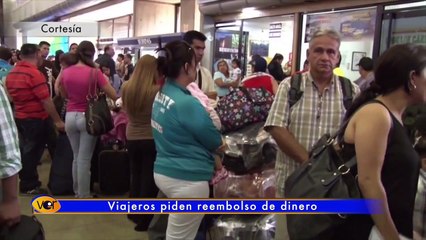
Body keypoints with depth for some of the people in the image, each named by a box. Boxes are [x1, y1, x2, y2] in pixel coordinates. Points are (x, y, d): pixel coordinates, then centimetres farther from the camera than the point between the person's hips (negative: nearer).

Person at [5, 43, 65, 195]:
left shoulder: (12, 73, 6)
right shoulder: (34, 73, -21)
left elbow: (10, 97, 15)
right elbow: (46, 101, -23)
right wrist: (58, 121, -18)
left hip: (19, 117, 8)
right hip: (35, 119, -8)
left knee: (25, 150, 18)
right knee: (33, 152, 4)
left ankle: (26, 182, 30)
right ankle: (29, 186, 15)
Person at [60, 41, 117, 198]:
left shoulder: (66, 72, 1)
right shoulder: (95, 72, -13)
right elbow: (114, 96, -9)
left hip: (70, 116, 5)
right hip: (88, 117, -4)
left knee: (76, 157, 18)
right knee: (84, 159, 2)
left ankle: (77, 191, 31)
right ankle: (84, 196, 10)